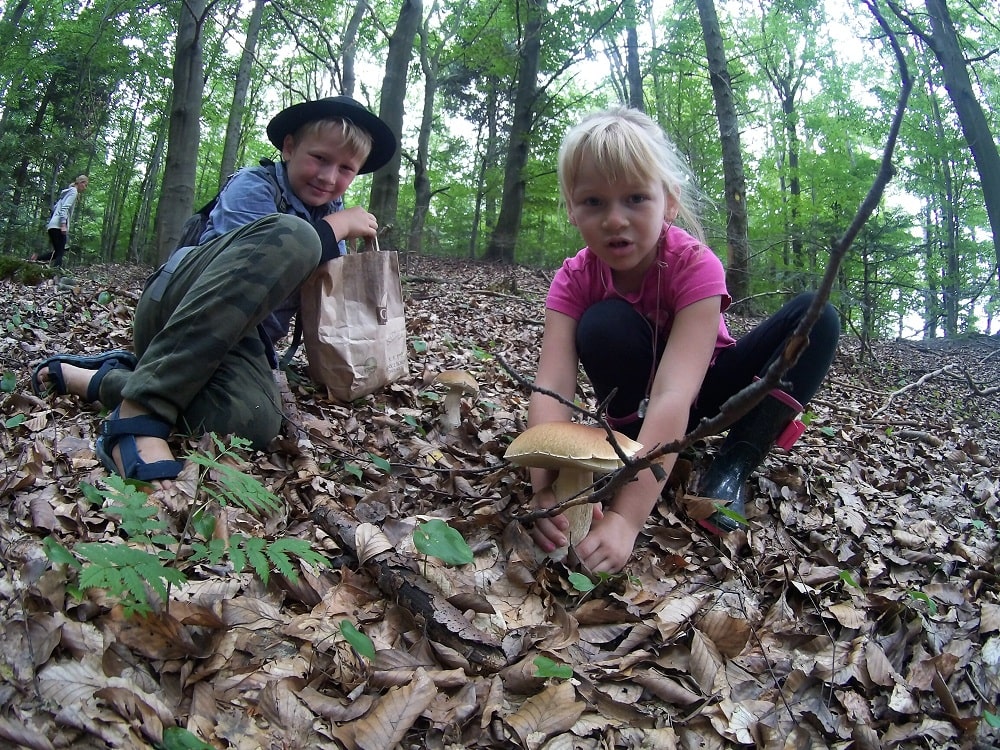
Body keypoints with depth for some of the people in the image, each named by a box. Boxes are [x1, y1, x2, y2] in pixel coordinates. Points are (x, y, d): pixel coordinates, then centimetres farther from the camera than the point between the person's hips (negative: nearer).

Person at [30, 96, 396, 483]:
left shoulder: (330, 211, 18)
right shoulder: (252, 185, -1)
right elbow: (273, 253, -20)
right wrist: (339, 225, -11)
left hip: (243, 339, 5)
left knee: (250, 422, -36)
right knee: (293, 236, -35)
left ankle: (100, 379, -5)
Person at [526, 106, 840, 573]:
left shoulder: (695, 266, -31)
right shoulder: (573, 281, -21)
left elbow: (674, 396, -43)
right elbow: (550, 390, -34)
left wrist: (626, 517, -54)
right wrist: (546, 491, -53)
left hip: (707, 388, 0)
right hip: (638, 397, 0)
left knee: (816, 317, -23)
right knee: (604, 324, -32)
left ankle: (733, 466, -17)